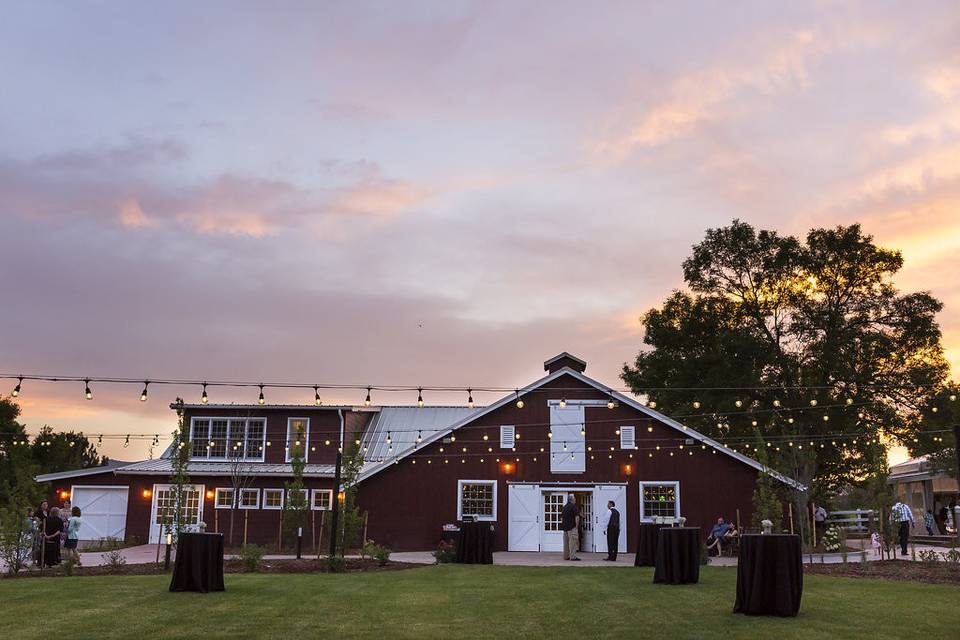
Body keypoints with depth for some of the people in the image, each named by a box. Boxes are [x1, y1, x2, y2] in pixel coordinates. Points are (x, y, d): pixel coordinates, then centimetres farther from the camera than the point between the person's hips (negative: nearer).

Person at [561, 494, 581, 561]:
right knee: (573, 541, -7)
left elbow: (562, 517, 20)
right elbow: (577, 517, -15)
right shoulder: (573, 507, -10)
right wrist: (577, 526, -8)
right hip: (572, 527, -8)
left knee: (566, 541, 12)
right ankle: (573, 556, -9)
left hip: (565, 526, 8)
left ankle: (566, 556, 15)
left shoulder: (565, 506, 15)